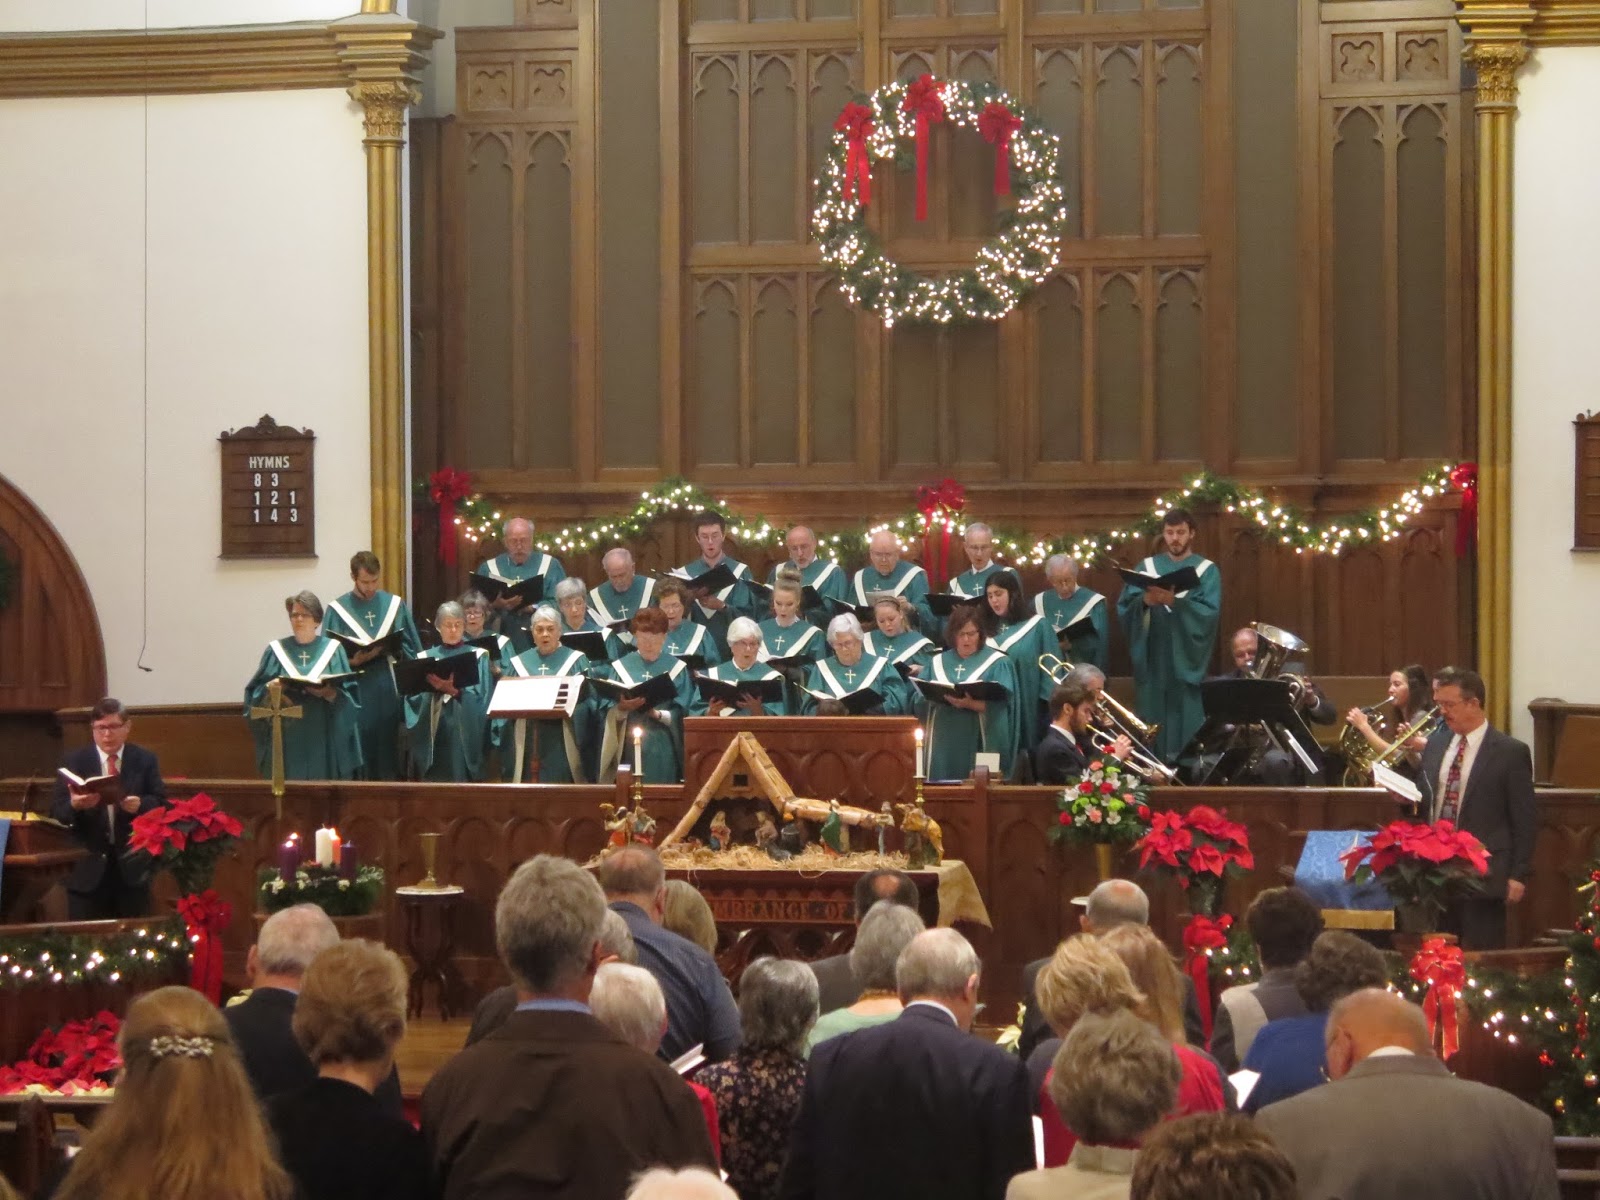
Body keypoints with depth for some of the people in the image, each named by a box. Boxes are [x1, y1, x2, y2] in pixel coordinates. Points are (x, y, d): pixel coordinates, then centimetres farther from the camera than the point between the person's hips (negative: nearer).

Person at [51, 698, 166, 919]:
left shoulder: (145, 760, 5)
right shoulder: (74, 762, 2)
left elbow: (162, 804, 0)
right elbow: (56, 811, -4)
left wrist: (141, 805, -22)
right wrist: (74, 805, -27)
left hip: (132, 864, 1)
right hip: (88, 866, -1)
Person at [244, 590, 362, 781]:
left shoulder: (333, 649, 7)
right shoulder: (276, 650, 10)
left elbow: (349, 696, 1)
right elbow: (256, 693, 4)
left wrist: (330, 693, -18)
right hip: (286, 740, 1)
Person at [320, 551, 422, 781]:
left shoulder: (395, 605, 9)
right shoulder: (337, 610, 2)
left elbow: (411, 650, 11)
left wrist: (393, 651, -9)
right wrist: (354, 661, -19)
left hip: (389, 692, 2)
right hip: (356, 694, -2)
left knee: (388, 753, 2)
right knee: (360, 757, -3)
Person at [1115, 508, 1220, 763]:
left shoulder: (1206, 570, 5)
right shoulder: (1147, 567, 12)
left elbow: (1209, 612, -10)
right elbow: (1124, 607, 2)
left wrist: (1173, 602, -24)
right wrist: (1144, 601, -20)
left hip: (1187, 661, -2)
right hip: (1153, 660, 2)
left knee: (1187, 722, -5)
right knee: (1154, 720, 0)